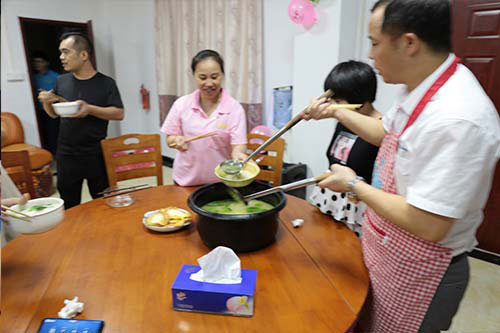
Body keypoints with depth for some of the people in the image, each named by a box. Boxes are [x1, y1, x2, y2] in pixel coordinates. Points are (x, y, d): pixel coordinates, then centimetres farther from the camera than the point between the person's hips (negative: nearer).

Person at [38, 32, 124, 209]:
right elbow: (54, 114, 16)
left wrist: (90, 109, -23)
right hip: (66, 155, 4)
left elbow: (119, 114, -10)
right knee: (69, 208, 15)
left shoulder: (106, 83, -5)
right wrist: (46, 102, -6)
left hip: (96, 155, -3)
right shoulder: (61, 81, 6)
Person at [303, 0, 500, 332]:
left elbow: (428, 226, -32)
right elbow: (386, 133, 15)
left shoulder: (456, 118, -33)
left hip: (416, 275, -8)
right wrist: (336, 112, 13)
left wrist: (354, 185, -21)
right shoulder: (422, 90, -4)